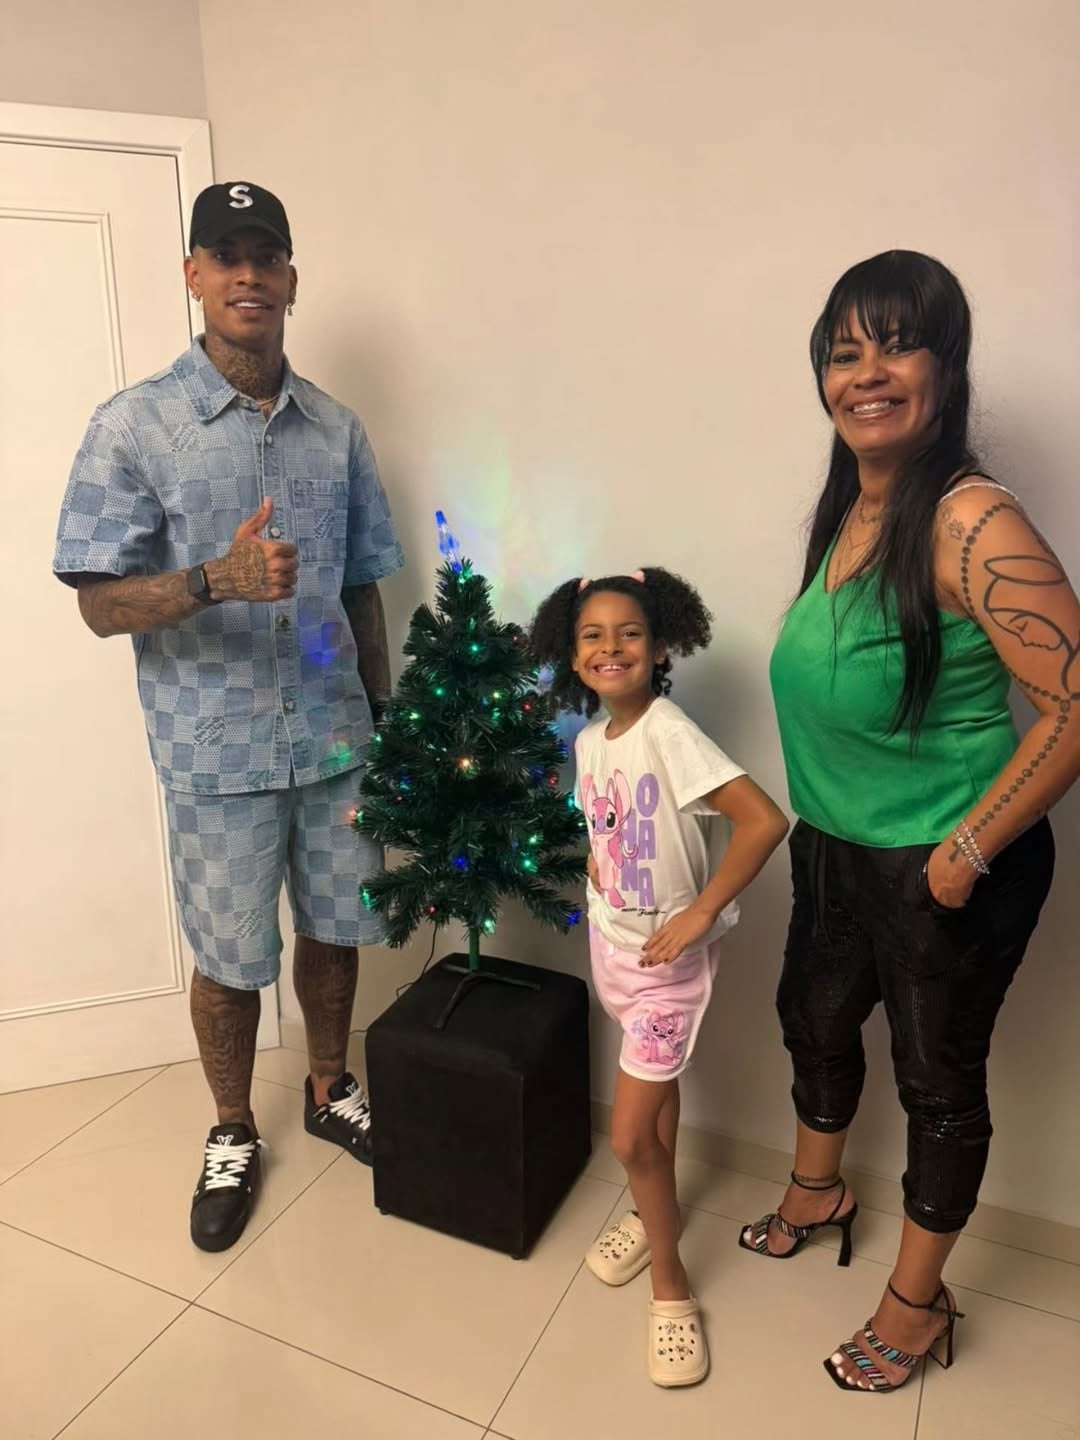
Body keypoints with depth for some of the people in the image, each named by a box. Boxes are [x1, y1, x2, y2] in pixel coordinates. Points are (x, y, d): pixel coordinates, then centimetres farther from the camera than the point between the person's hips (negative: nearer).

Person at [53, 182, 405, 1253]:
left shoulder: (336, 429, 6)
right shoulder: (134, 427, -6)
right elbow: (101, 604, -9)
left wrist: (384, 709, 10)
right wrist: (216, 580, -26)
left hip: (335, 739, 4)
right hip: (218, 753, -3)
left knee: (335, 929, 16)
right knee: (230, 957, 11)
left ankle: (331, 1091, 43)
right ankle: (233, 1135, 37)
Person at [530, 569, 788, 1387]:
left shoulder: (669, 733, -25)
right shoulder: (590, 739, -2)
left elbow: (765, 821, -32)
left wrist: (700, 913, -27)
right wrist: (600, 880, 1)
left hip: (667, 956, -6)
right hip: (611, 943, 7)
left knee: (630, 1136, -1)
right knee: (657, 1087, 25)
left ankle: (670, 1285, 23)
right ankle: (654, 1214, 47)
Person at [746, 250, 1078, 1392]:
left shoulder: (972, 523, -23)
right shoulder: (847, 510, 2)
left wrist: (967, 851, -20)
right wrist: (822, 814, 13)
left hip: (946, 870, -8)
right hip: (838, 848, 8)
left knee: (937, 1075, 13)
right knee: (814, 1019, 24)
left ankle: (916, 1303, 39)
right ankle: (815, 1195, 53)